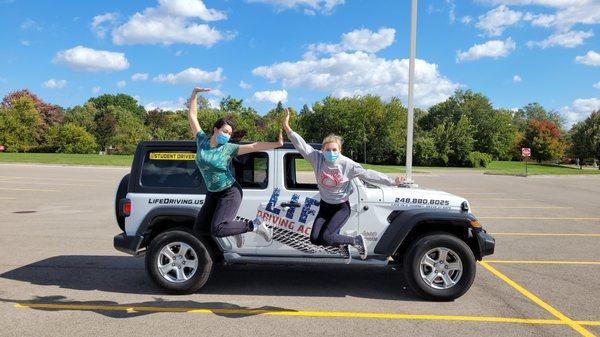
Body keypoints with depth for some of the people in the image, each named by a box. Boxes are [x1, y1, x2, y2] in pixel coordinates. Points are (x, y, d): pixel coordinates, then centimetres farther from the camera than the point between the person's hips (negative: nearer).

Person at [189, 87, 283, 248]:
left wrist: (277, 144, -28)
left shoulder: (229, 148, -11)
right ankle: (231, 226, 25)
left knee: (217, 231, -19)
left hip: (230, 193, -5)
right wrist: (195, 93, -4)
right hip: (212, 194, 6)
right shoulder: (202, 140, -2)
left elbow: (254, 146, -17)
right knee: (198, 228, 6)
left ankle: (255, 225, -5)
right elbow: (192, 115, 1)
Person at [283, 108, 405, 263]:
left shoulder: (347, 164, -17)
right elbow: (301, 145, -19)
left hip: (342, 207, -4)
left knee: (326, 238, -20)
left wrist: (392, 182, -12)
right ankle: (342, 244, 22)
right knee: (314, 238, -6)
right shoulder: (318, 159, -12)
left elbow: (369, 174, -12)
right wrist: (287, 128, -30)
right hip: (325, 205, 4)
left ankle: (356, 241, 4)